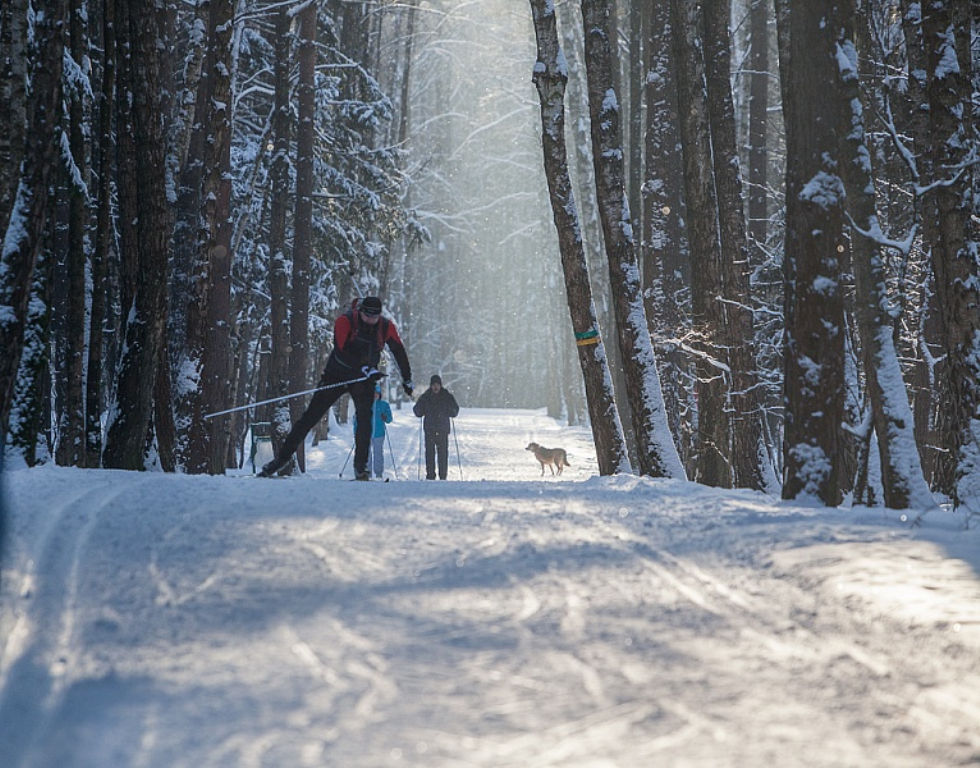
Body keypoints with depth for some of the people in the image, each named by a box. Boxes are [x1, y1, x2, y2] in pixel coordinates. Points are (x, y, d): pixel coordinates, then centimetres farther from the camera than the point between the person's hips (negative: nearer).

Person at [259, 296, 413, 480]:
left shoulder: (386, 327, -7)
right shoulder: (345, 321, -18)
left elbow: (399, 352, 9)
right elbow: (340, 352, -26)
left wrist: (407, 379, 15)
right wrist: (364, 368, -34)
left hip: (363, 379, 2)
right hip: (336, 374, -2)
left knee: (365, 418, -19)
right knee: (311, 416, -3)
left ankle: (361, 468, -14)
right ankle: (282, 457, 5)